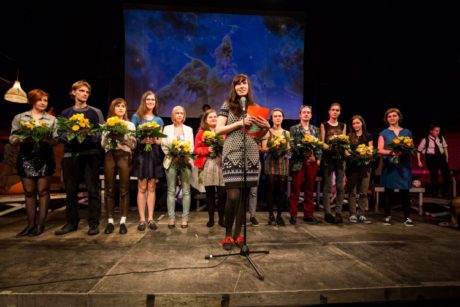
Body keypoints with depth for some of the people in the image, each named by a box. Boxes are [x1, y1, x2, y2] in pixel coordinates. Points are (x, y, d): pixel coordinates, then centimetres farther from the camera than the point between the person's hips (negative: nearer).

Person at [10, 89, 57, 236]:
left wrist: (45, 139, -19)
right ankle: (31, 223, 16)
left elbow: (55, 141, 1)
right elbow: (12, 139, 5)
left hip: (44, 159, -1)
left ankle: (40, 224, 10)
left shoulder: (52, 119, 7)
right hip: (26, 158, 1)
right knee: (29, 192, 7)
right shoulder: (19, 117, 9)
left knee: (43, 191, 2)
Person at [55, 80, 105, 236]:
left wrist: (89, 134, -17)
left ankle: (94, 223, 5)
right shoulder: (65, 113, 14)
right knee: (71, 190, 8)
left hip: (91, 154, -2)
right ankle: (71, 222, 20)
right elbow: (60, 133, 9)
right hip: (70, 154, 3)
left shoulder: (95, 112, 7)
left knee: (93, 189, -2)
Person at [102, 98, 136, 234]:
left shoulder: (130, 125, 11)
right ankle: (110, 221, 9)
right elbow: (103, 144, 8)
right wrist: (109, 134, -8)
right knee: (109, 189, 2)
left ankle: (123, 221, 4)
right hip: (109, 156, 1)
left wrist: (122, 135, -9)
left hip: (124, 156, -1)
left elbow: (133, 144, 3)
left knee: (124, 189, -2)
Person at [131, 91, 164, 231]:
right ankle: (142, 219, 4)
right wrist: (142, 140, -17)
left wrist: (154, 140, -11)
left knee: (151, 187, 4)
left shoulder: (159, 120, 13)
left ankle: (150, 218, 9)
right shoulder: (136, 117, 5)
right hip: (141, 154, -2)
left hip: (154, 154, 3)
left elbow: (160, 140, 11)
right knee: (142, 187, -2)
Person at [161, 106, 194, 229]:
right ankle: (171, 218, 5)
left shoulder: (189, 129, 16)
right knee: (171, 191, 0)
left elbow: (191, 146, 7)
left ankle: (185, 218, 4)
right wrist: (172, 154, -12)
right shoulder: (167, 128, 13)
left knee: (186, 191, -1)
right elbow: (163, 144, 3)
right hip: (171, 161, -1)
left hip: (185, 161, 1)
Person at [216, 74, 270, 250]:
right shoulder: (227, 105, 4)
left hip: (251, 155, 4)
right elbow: (218, 130, -5)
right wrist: (240, 123, -13)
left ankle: (237, 234, 17)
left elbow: (259, 134, 18)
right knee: (233, 196, -8)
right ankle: (227, 235, 9)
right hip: (232, 154, -4)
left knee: (244, 196, 5)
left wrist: (267, 127, -4)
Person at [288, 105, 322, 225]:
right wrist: (303, 154, -15)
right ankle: (293, 215, 8)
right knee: (295, 189, 0)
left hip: (312, 162, 4)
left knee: (310, 189, 8)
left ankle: (309, 214, 17)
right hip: (299, 162, -4)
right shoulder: (294, 129, 4)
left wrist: (318, 159, -1)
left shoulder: (315, 129, 15)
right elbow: (291, 146, -6)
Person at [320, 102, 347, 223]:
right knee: (328, 186, -3)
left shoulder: (343, 126, 16)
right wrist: (331, 147, -20)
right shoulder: (324, 125, 7)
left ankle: (338, 213, 8)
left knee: (340, 186, 1)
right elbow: (322, 143, -1)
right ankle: (327, 213, 2)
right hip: (328, 157, -3)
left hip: (340, 157, 3)